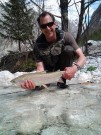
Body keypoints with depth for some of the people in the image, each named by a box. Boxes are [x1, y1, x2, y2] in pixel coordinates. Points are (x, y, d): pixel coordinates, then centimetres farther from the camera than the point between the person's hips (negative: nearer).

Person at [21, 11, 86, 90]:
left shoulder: (65, 36, -26)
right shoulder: (38, 45, -25)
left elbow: (82, 57, -28)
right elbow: (40, 69, -31)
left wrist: (75, 67, -52)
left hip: (64, 64, -1)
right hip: (49, 67, 1)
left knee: (68, 49, -31)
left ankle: (62, 79, -13)